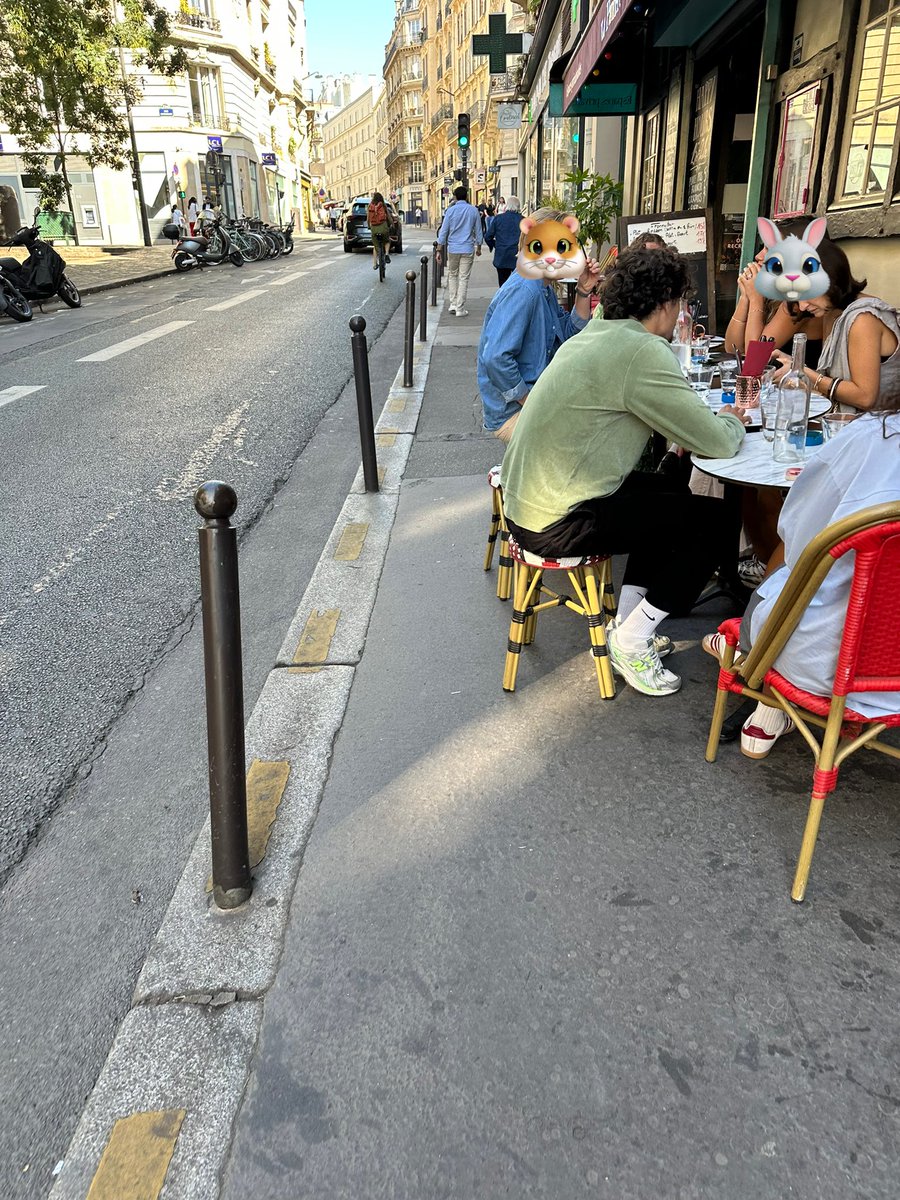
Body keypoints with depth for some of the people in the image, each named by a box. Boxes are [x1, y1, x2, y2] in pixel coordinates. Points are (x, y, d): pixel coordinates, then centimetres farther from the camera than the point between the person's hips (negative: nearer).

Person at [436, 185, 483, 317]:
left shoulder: (450, 210, -3)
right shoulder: (473, 210, 0)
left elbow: (443, 231, -2)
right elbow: (478, 231, 7)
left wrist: (439, 249, 3)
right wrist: (478, 246, 21)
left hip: (452, 248, 0)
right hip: (468, 249, 0)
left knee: (452, 275, 17)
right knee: (464, 278, 2)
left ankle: (453, 303, 14)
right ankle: (460, 309, 2)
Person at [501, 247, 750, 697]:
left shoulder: (594, 335, 11)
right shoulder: (642, 351, -17)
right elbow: (715, 442, -15)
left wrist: (711, 418, 11)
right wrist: (731, 422, 8)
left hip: (526, 500, 10)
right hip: (557, 523, -10)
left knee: (668, 494, 25)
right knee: (713, 519, 0)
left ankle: (628, 623, 26)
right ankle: (632, 641, 7)